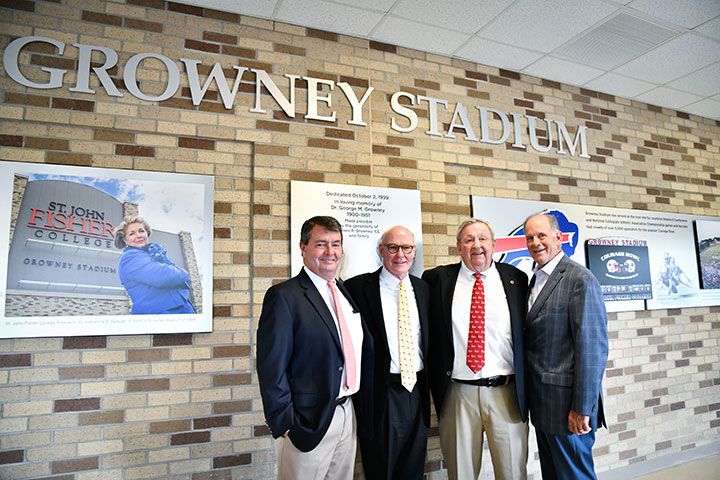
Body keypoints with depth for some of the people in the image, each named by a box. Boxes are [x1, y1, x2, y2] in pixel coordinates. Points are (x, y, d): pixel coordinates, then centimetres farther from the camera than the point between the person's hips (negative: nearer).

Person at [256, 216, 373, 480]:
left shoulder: (347, 292, 9)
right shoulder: (283, 296, -12)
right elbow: (271, 367, -15)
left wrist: (362, 411, 12)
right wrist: (285, 425, -15)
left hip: (349, 416, 7)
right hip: (309, 421, -6)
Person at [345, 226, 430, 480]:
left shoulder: (424, 289, 7)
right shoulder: (358, 287, -8)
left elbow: (429, 341, 14)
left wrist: (430, 385, 9)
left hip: (417, 392, 5)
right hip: (380, 395, -4)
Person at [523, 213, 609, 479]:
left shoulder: (581, 280, -15)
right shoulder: (535, 280, 11)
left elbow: (593, 348, -19)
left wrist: (582, 408, -19)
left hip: (566, 402, -8)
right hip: (540, 402, 8)